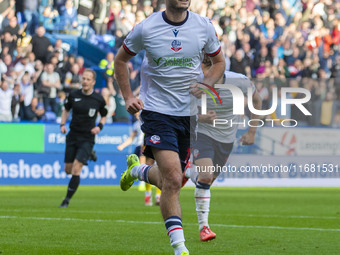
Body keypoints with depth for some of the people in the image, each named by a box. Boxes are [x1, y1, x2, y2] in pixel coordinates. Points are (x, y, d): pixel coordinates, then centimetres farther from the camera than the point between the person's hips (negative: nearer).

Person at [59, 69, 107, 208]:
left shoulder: (99, 99, -6)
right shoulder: (73, 95, -1)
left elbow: (104, 116, 11)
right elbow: (66, 109, 16)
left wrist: (99, 126, -8)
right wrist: (62, 124, 2)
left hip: (87, 138, -4)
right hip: (72, 136, 4)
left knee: (76, 169, -15)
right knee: (68, 169, 9)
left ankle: (67, 200, -6)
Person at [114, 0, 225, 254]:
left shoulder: (204, 26, -1)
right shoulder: (145, 28, -8)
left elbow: (219, 62, 14)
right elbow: (121, 60, 9)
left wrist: (205, 85, -5)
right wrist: (128, 97, 0)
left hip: (189, 113, 4)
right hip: (157, 110, -4)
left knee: (169, 180, 12)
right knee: (173, 179, -18)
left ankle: (137, 170, 47)